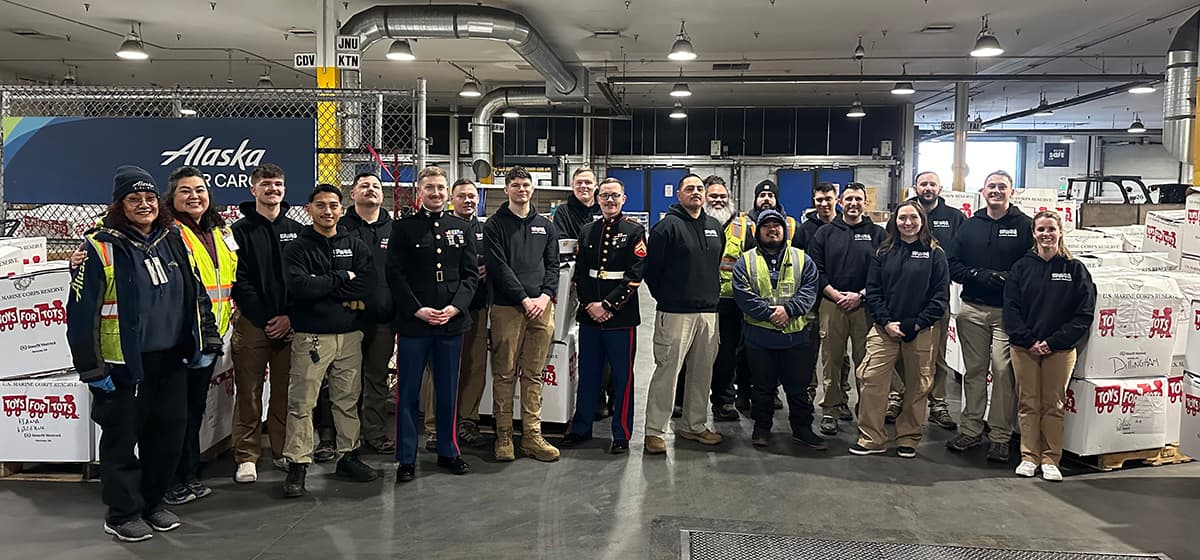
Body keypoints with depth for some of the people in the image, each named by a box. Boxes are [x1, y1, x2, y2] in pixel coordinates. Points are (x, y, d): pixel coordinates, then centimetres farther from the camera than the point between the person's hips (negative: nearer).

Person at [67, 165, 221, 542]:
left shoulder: (174, 241, 8)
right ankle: (122, 514, 21)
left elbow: (197, 294, 15)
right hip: (125, 366, -5)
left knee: (169, 433, 13)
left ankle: (153, 502, 31)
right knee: (122, 438, 6)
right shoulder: (102, 247, -10)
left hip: (172, 362, 6)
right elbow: (82, 312, -11)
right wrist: (91, 369, -13)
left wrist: (207, 342, 10)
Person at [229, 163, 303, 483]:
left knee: (285, 392, 7)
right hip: (252, 323, -2)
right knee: (249, 394, 1)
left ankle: (282, 451, 19)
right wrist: (266, 319, -11)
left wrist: (289, 316, -6)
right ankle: (247, 457, 9)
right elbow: (238, 280, -5)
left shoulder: (296, 231, 11)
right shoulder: (241, 230, 3)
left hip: (288, 324, 3)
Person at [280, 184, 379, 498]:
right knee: (302, 404, -2)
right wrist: (342, 278, -11)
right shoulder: (298, 248, 0)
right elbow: (300, 286, -18)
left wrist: (322, 285, -12)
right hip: (311, 335, -3)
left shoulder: (355, 246, 9)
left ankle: (348, 457, 24)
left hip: (350, 334, 3)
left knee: (348, 400, 12)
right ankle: (297, 465, 6)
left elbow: (368, 286, -7)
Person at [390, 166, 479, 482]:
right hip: (413, 322, -2)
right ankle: (406, 458, 12)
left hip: (452, 322, 3)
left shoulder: (462, 229, 10)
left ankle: (448, 451, 24)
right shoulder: (404, 228, 2)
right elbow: (395, 275, -4)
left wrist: (455, 307, -9)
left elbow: (471, 274, 6)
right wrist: (418, 310, -13)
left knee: (448, 391, 11)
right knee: (408, 392, 3)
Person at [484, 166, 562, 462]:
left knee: (533, 375, 7)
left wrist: (545, 296, -5)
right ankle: (503, 436, 8)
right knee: (504, 374, 1)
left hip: (541, 307, 4)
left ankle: (532, 435, 11)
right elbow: (499, 267, -6)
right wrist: (524, 299, -13)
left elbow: (552, 265, 12)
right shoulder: (495, 224, 3)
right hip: (507, 307, -3)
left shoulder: (545, 226, 17)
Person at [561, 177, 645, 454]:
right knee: (588, 374, 12)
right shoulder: (587, 231, 12)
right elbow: (580, 272, 8)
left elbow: (635, 275, -9)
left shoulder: (635, 231, -1)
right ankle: (581, 428, 24)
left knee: (622, 376, 3)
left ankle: (622, 434, 13)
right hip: (589, 315, 4)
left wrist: (608, 305, -14)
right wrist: (590, 304, -6)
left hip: (621, 317, -4)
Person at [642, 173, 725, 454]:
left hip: (708, 312, 7)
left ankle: (694, 425, 25)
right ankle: (654, 431, 1)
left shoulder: (715, 227, 14)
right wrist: (665, 297, 1)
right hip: (675, 313, -6)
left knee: (702, 372, 12)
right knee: (667, 371, -6)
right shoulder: (668, 226, -6)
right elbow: (651, 268, -6)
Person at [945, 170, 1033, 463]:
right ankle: (971, 429, 19)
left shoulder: (1025, 226, 1)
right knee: (974, 371, 10)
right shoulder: (970, 225, 12)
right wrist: (980, 276, -8)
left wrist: (1006, 278, -19)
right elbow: (952, 264, 8)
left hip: (1008, 312, -4)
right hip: (972, 310, 4)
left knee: (1003, 371, -6)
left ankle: (1000, 436, 2)